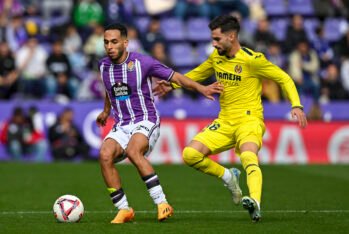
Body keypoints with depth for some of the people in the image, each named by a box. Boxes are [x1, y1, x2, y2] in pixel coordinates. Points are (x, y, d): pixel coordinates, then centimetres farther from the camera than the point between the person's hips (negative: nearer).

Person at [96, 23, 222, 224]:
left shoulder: (141, 62, -8)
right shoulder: (103, 66, 7)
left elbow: (175, 77, -3)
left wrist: (201, 88, -14)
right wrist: (106, 111, 43)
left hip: (145, 122, -5)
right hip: (121, 126, 5)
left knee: (133, 151, -36)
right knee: (105, 155, -25)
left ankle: (162, 204, -31)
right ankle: (124, 210, -15)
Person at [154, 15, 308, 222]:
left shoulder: (252, 59, -12)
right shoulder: (216, 57, 7)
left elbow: (284, 79, -5)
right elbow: (198, 74, 27)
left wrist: (296, 106, -19)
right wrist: (171, 84, 13)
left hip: (249, 120, -7)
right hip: (224, 122, 7)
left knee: (249, 158, -36)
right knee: (190, 154, -10)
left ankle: (255, 203, -56)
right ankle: (228, 177, 11)